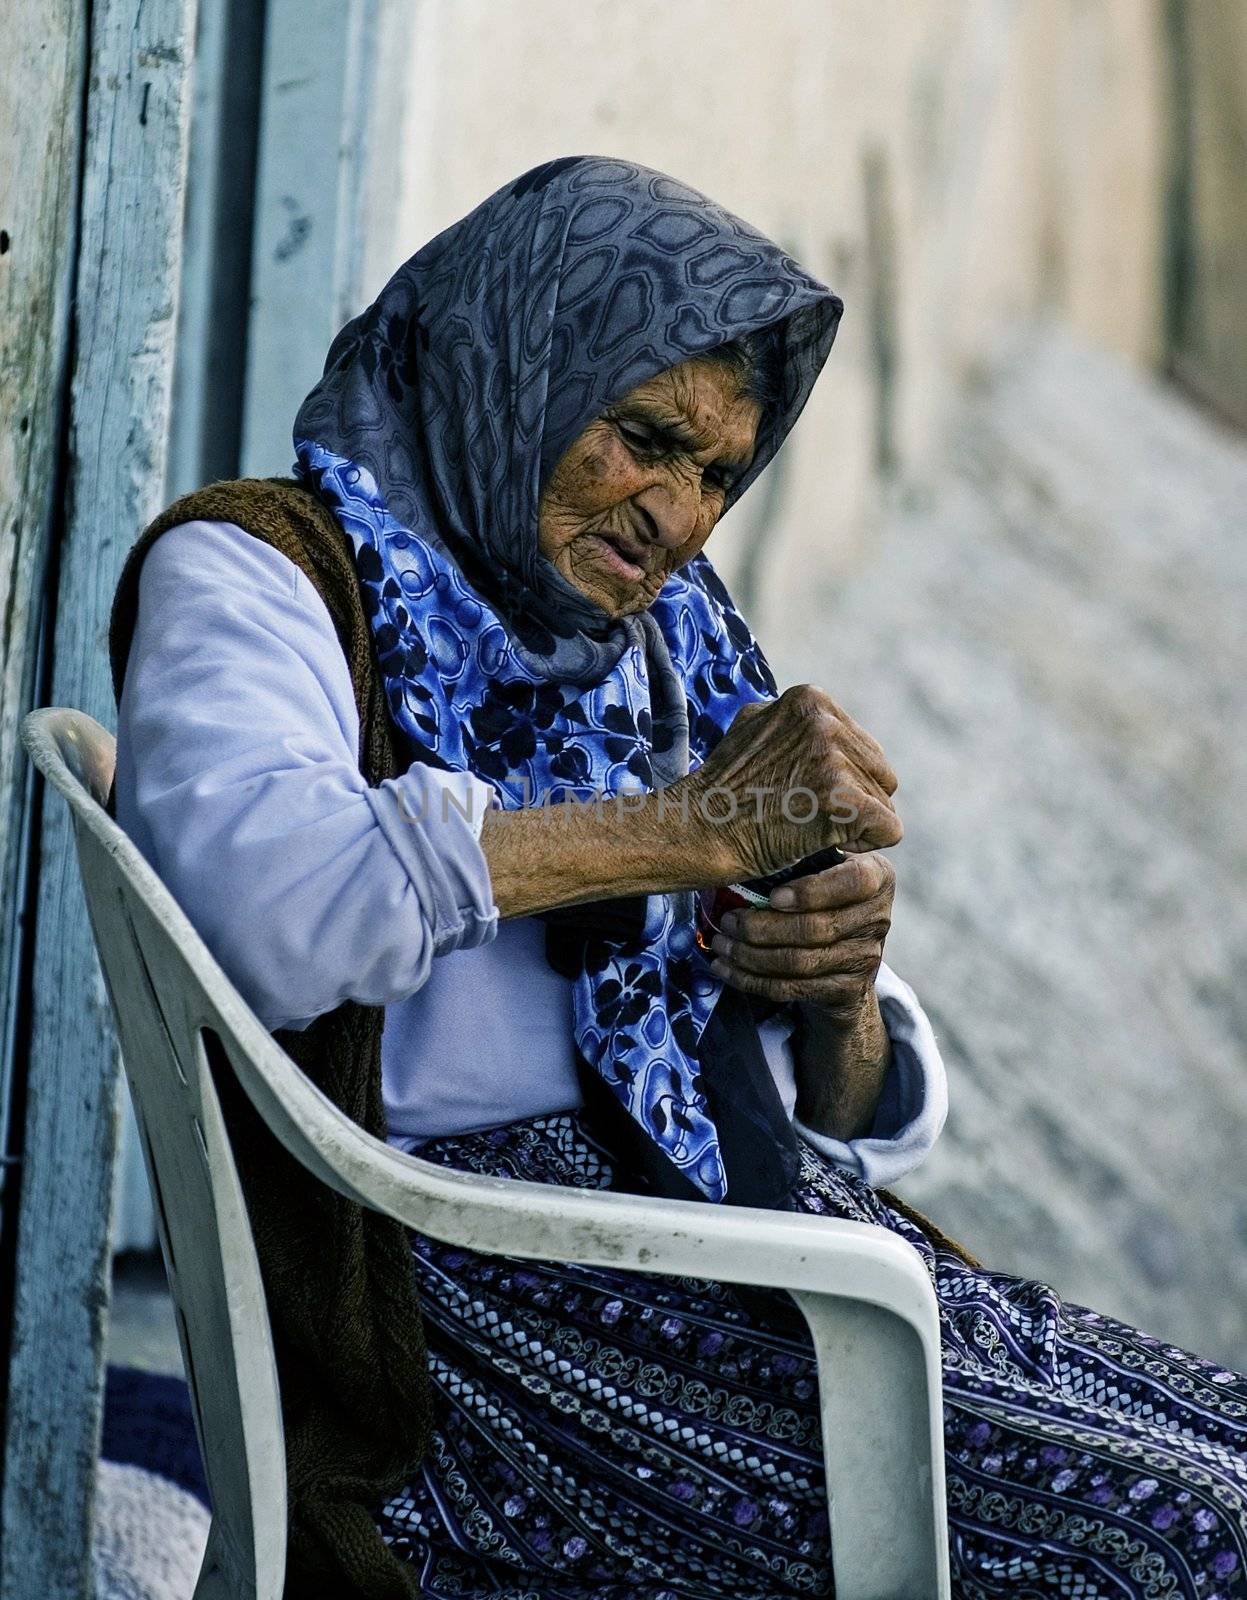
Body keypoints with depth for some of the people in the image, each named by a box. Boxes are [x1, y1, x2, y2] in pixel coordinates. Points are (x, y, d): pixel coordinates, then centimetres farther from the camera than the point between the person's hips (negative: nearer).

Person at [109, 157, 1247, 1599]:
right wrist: (695, 824, -19)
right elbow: (251, 889, -23)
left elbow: (856, 1131, 21)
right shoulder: (258, 572, 3)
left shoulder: (672, 655, 21)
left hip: (738, 1233, 7)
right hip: (467, 1281, -7)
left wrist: (838, 994, -4)